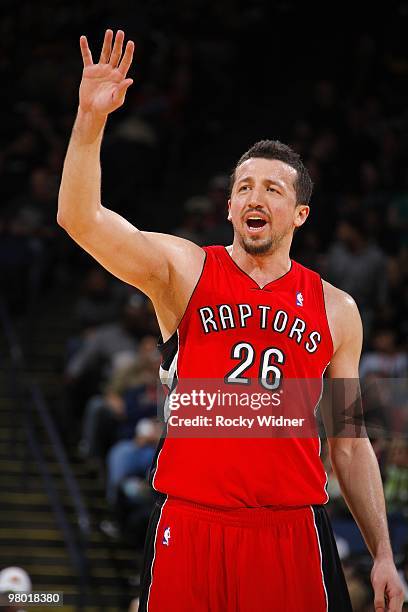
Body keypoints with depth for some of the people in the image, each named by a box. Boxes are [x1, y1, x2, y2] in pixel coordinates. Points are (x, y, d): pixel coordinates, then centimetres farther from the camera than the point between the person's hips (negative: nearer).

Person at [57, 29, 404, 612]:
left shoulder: (336, 310, 10)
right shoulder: (184, 270, 4)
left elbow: (349, 444, 13)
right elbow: (79, 218, -11)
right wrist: (91, 119, -22)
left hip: (293, 534, 1)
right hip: (189, 527, -1)